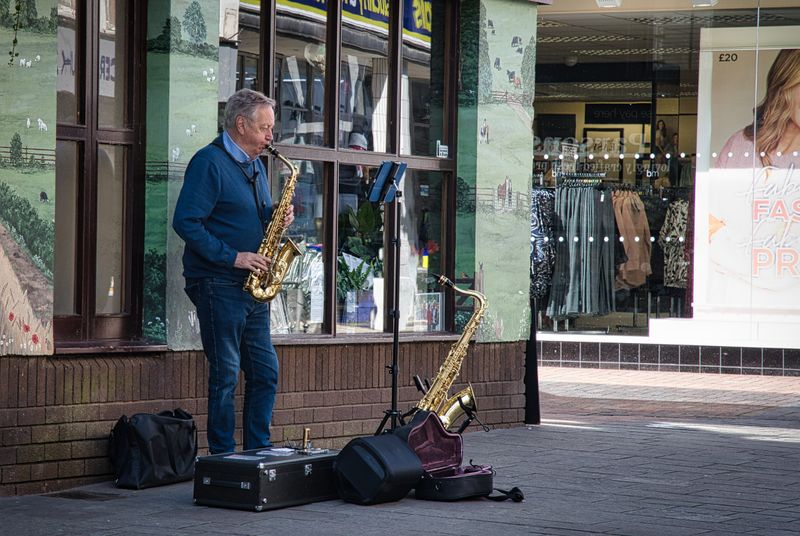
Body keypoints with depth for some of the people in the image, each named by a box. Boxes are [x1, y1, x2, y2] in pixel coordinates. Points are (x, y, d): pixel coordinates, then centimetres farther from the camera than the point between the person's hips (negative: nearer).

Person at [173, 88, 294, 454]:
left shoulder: (255, 166, 17)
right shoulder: (209, 162, -10)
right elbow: (186, 222, -18)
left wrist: (277, 217, 3)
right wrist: (232, 258, -20)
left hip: (252, 286, 8)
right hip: (218, 284, -8)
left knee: (265, 372, 9)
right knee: (225, 375, -5)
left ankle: (258, 452, 18)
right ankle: (223, 459, 2)